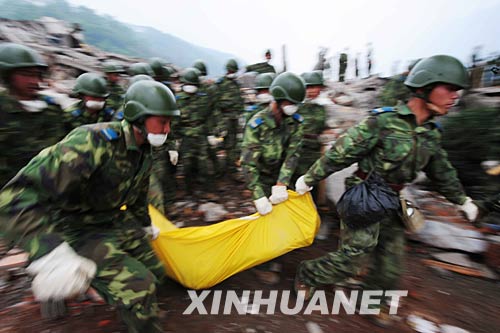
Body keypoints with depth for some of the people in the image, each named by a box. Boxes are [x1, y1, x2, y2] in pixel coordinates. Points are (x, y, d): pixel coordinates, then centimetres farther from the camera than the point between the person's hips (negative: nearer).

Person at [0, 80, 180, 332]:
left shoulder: (144, 151, -3)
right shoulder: (94, 141, -31)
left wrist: (146, 225, 27)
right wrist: (52, 254, -47)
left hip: (116, 223, 8)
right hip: (79, 232, -7)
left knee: (154, 274, 17)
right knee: (138, 288, -21)